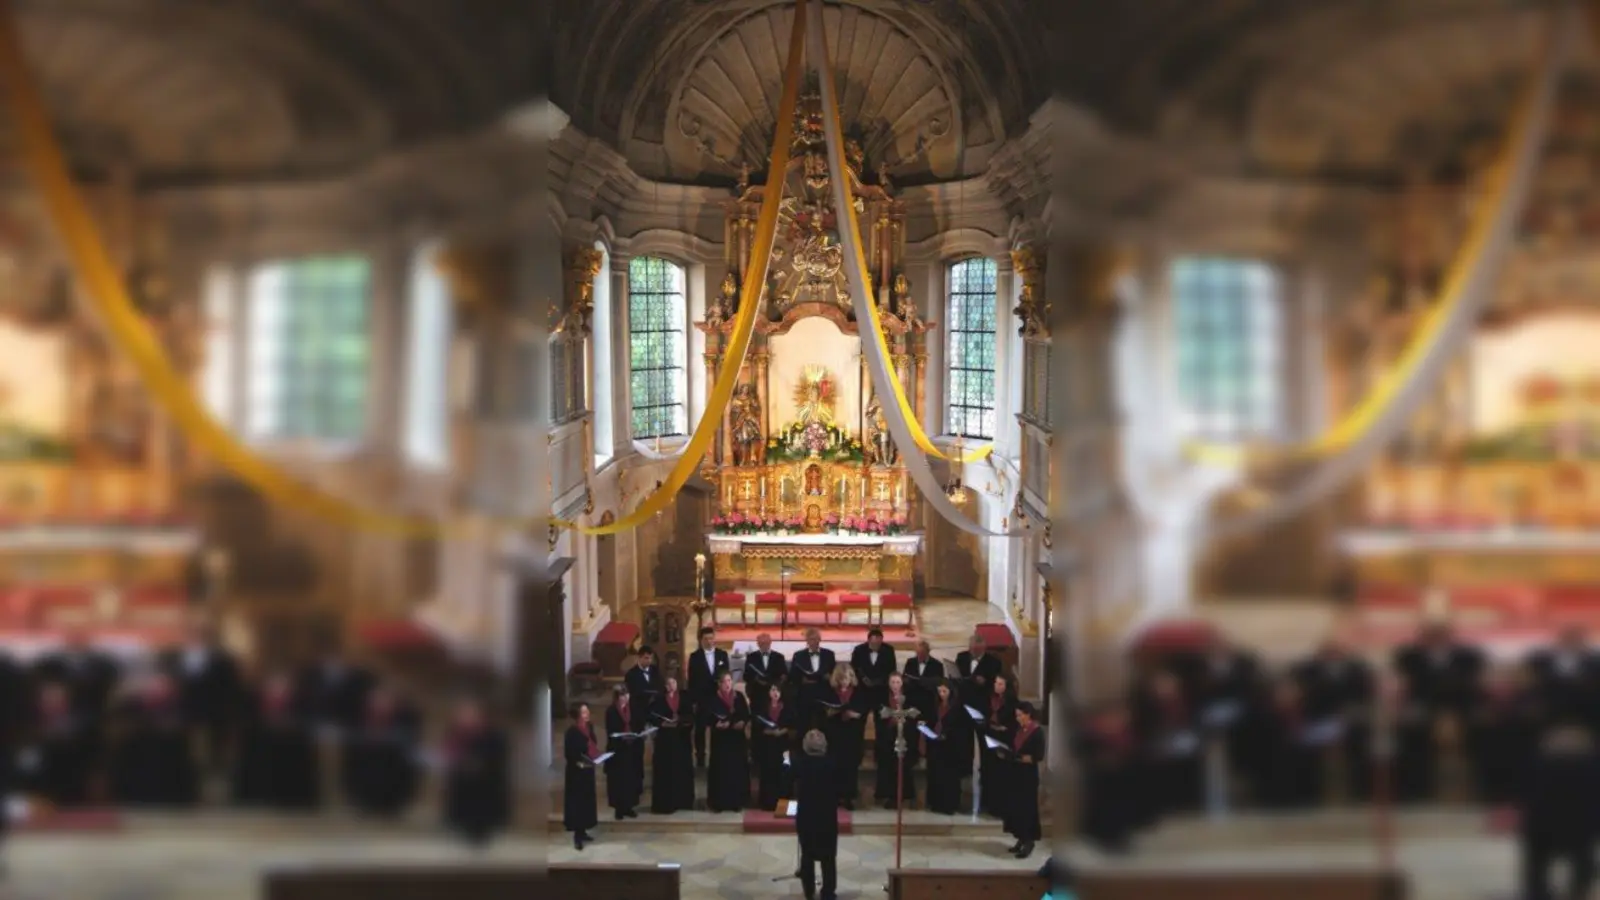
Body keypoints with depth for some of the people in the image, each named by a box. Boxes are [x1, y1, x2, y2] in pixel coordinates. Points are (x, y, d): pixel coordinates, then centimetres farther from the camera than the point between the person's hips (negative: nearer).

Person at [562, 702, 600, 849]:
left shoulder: (589, 727, 3)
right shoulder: (572, 731, -18)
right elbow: (569, 753, -17)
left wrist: (596, 756, -1)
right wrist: (579, 762, -29)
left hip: (588, 769, 8)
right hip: (576, 771, -8)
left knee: (587, 799, 14)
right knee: (577, 801, -2)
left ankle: (582, 831, 25)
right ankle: (577, 835, 4)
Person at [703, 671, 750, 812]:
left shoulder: (739, 697, 4)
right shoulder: (713, 699, -5)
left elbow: (747, 715, 8)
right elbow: (704, 719, -8)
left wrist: (743, 723, -11)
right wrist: (716, 725, -23)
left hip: (737, 739, 3)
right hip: (720, 739, -3)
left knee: (738, 769, 5)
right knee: (720, 770, -2)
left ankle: (737, 802, 15)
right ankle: (718, 803, 7)